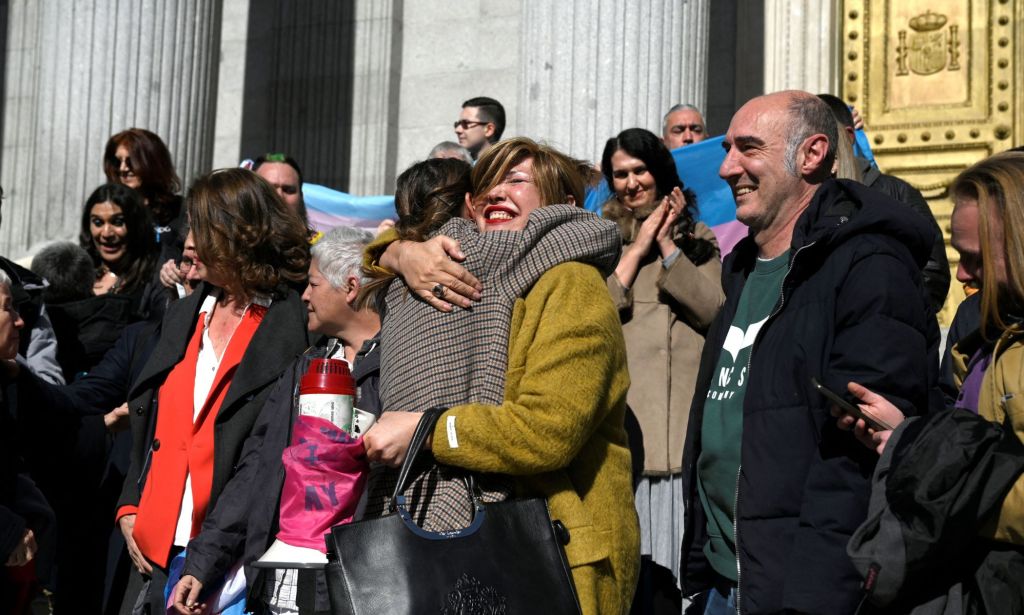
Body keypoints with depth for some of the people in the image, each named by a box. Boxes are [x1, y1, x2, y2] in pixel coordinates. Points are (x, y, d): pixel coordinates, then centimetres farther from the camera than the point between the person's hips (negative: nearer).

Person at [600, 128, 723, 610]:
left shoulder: (697, 239, 17)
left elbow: (714, 310, 2)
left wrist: (669, 248, -2)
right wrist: (639, 248, -1)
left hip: (685, 426, 1)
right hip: (622, 423, -1)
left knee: (686, 573, -4)